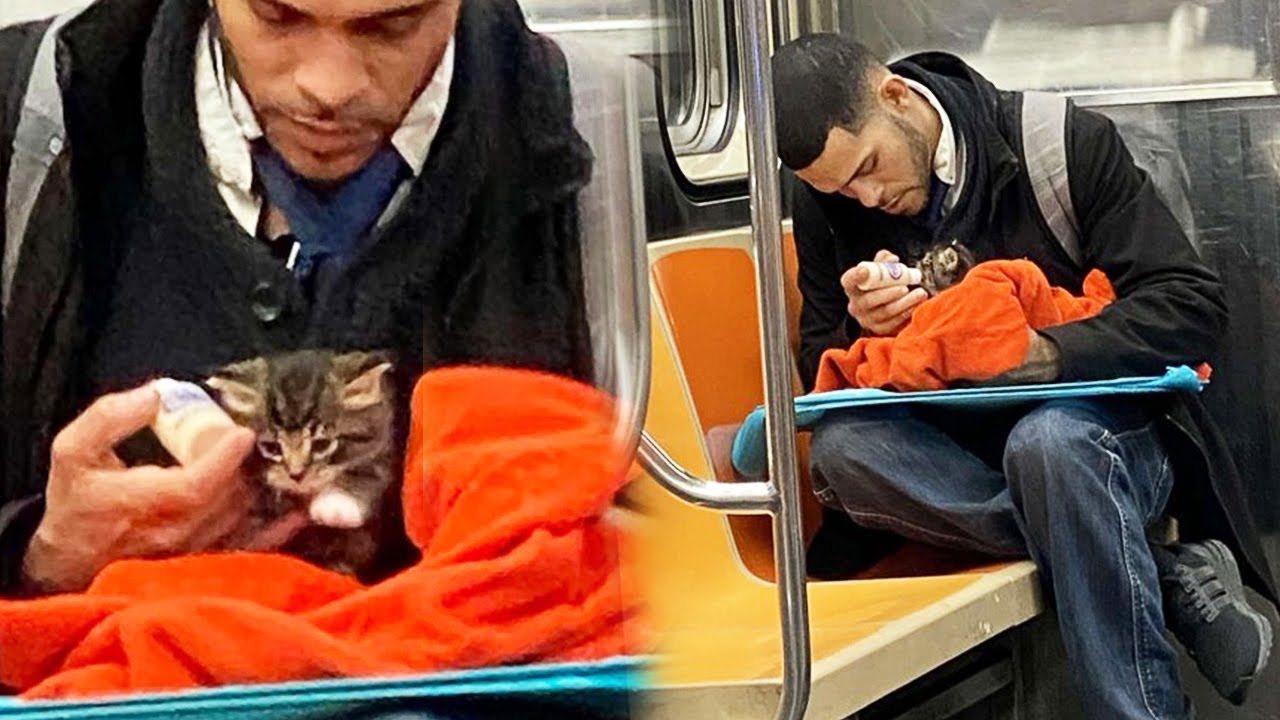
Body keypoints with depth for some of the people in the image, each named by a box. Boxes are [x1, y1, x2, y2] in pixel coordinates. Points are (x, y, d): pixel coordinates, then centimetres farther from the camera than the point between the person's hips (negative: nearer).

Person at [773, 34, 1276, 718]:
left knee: (1049, 438, -39)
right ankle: (1168, 575, -26)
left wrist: (1046, 352, -29)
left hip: (1105, 436, -4)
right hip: (957, 450, 4)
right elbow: (821, 373, 6)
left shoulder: (1067, 143, -11)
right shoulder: (825, 205, 0)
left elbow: (1193, 303, -13)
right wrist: (862, 330, -18)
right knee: (839, 444, -29)